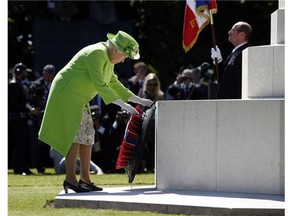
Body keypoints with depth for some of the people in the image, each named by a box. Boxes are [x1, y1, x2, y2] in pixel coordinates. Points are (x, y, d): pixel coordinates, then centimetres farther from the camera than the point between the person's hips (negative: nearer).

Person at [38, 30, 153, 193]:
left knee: (87, 135, 7)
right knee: (75, 135, -15)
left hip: (79, 99, 10)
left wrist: (139, 100, 16)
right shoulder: (97, 54, -20)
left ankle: (85, 178, 9)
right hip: (67, 93, -10)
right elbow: (100, 85, -26)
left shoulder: (109, 60, 12)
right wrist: (123, 105, -27)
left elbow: (114, 84, 21)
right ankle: (70, 178, -18)